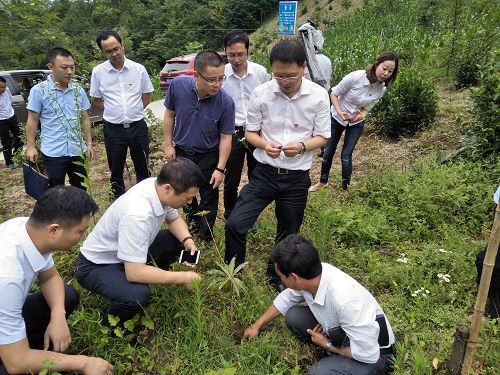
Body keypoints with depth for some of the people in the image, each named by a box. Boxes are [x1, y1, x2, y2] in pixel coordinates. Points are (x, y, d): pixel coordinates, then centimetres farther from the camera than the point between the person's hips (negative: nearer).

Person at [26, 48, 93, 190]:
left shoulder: (79, 90, 3)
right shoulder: (38, 91, -7)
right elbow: (32, 121, -3)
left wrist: (89, 143, 7)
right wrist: (30, 146, -7)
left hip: (77, 151, 3)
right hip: (53, 153, -3)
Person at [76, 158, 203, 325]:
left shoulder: (158, 186, -15)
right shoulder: (137, 214, -38)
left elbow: (174, 219, 5)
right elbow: (134, 272, -36)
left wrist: (187, 240, -15)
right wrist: (182, 277, -27)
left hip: (128, 253, 8)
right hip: (96, 265, -7)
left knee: (178, 240, -5)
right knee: (137, 295, -33)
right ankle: (110, 322, 0)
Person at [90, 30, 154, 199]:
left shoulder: (139, 69, -4)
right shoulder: (98, 72, -3)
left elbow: (147, 96, 7)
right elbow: (96, 100, 7)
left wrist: (134, 110, -1)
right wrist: (114, 112, -1)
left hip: (137, 126, 0)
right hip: (113, 128, 0)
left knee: (142, 168, 12)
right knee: (116, 170, 12)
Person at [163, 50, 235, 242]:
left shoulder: (226, 102, -26)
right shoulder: (178, 85, -21)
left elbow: (226, 137, -17)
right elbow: (169, 114, -5)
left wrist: (220, 168, -17)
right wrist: (168, 145, -3)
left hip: (208, 156, -3)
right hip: (181, 151, 3)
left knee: (209, 199, 9)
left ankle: (205, 238, 31)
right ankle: (193, 220, 52)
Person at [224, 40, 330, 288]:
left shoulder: (319, 96, -8)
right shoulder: (261, 93, -8)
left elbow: (322, 137, 0)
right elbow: (250, 132, 2)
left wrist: (302, 146, -21)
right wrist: (265, 145, -20)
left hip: (297, 177, 1)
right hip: (265, 172, 0)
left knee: (287, 235, 16)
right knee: (235, 224, -12)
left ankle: (278, 278, 44)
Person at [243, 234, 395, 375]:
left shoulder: (345, 301, -39)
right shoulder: (311, 272, -18)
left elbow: (368, 354, -28)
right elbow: (286, 298, 3)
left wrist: (327, 345, -14)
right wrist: (257, 325, 9)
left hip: (375, 355, -7)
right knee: (293, 316, -6)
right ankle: (332, 356, 5)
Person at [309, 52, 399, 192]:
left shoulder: (382, 89, -14)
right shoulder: (356, 77, -28)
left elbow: (368, 107, -2)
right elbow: (334, 93, -16)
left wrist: (361, 115, -24)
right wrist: (339, 111, -29)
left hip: (356, 124, 2)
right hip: (337, 118, -2)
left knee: (346, 156, -2)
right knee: (328, 152, 8)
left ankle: (345, 187, 18)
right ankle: (323, 181, 31)